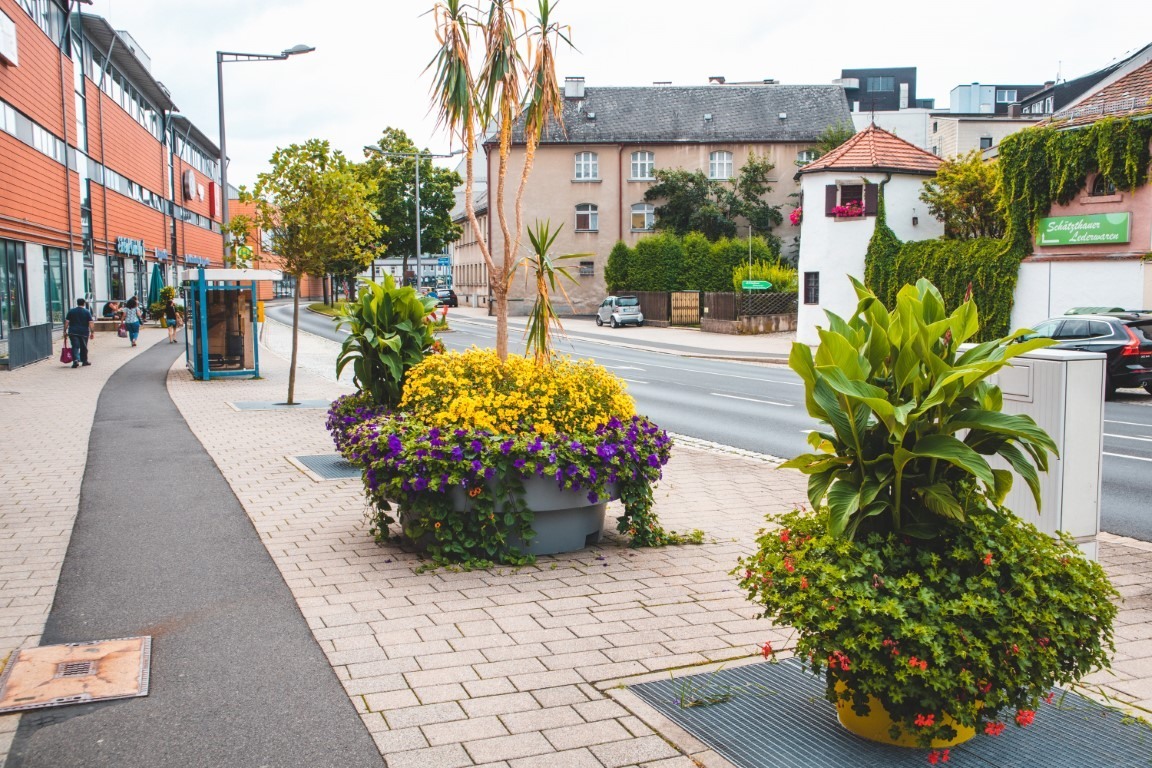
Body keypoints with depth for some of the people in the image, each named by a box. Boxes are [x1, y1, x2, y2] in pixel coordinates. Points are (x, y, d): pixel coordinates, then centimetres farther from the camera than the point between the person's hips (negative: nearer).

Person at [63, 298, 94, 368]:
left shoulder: (71, 311, 4)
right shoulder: (87, 312, 0)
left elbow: (67, 322, 2)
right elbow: (90, 323, -5)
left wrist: (65, 331, 8)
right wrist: (92, 332, -2)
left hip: (73, 332, 0)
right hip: (84, 333, 0)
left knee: (75, 347, -5)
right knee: (84, 347, 12)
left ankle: (76, 360, -24)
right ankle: (84, 361, 22)